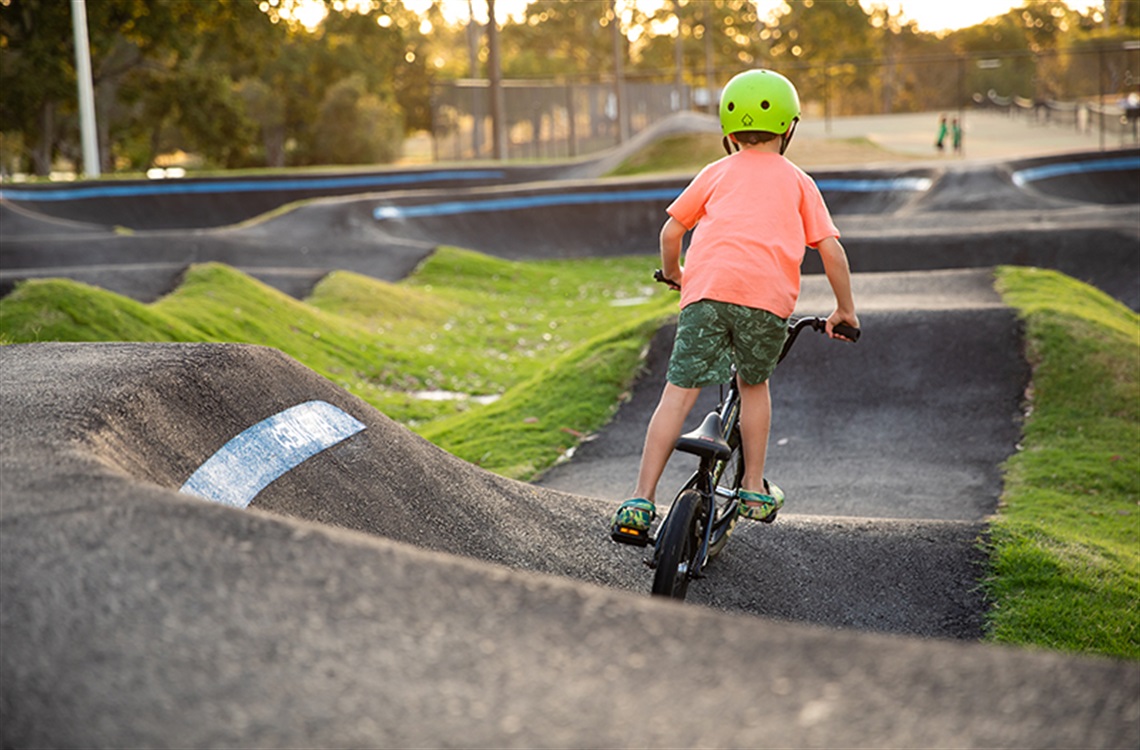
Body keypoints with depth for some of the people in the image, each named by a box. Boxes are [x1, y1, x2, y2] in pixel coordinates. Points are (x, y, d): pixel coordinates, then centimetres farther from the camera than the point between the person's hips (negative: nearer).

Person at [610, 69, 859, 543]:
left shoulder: (717, 173, 24)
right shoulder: (797, 181, 23)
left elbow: (671, 231, 20)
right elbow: (831, 248, 16)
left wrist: (672, 272, 40)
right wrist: (845, 309, 27)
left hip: (707, 289, 0)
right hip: (769, 296, 0)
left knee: (679, 392, -1)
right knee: (754, 384, 24)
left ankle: (642, 502, -9)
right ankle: (755, 490, 26)